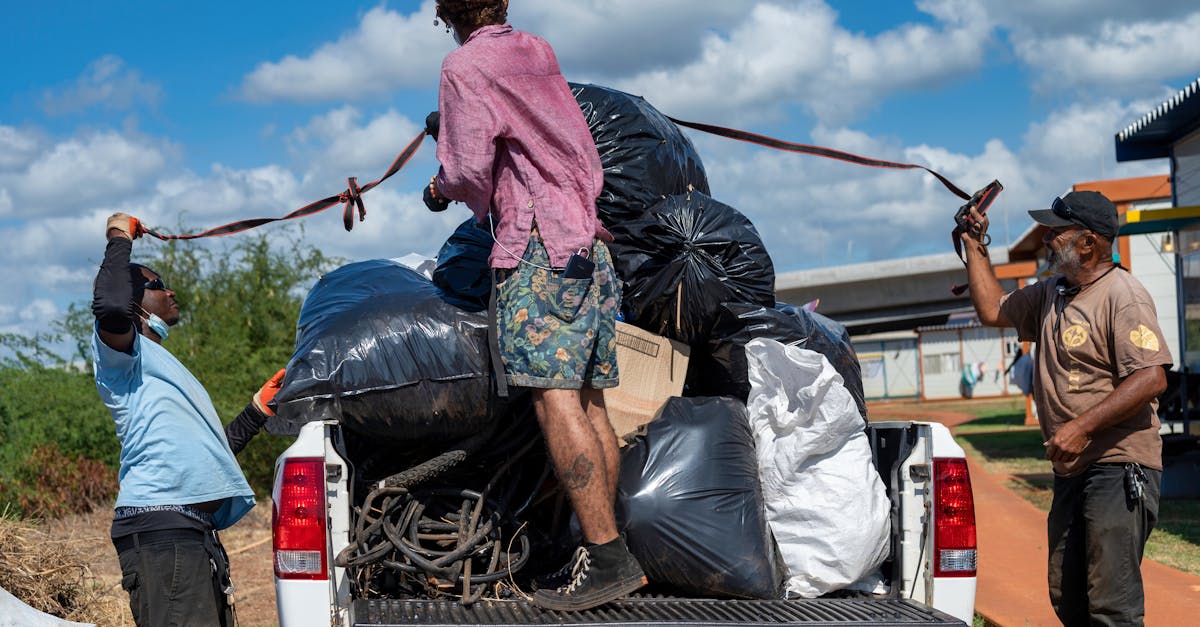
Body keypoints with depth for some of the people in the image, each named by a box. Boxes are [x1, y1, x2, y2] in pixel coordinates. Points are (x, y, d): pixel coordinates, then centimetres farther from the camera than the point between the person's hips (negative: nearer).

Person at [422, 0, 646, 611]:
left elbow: (470, 173, -10)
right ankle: (603, 554, 6)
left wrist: (446, 183, 14)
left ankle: (607, 555, -20)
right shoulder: (540, 56, 20)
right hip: (590, 240, 8)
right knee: (587, 400, 6)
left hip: (537, 244, -8)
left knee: (554, 397, -13)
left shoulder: (464, 66, -2)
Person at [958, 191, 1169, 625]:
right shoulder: (1051, 294, 16)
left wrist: (1082, 427, -26)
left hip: (1119, 470, -9)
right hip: (1071, 471, 9)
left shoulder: (1122, 295, -12)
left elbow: (1152, 378, -22)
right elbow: (992, 310, 30)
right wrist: (975, 248, 24)